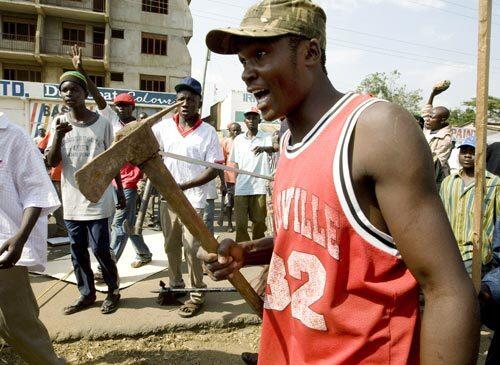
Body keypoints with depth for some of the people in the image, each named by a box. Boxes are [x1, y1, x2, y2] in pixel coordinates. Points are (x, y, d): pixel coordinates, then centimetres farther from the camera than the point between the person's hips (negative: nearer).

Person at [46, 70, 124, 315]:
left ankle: (113, 290, 19)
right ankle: (87, 293, 27)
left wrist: (120, 191, 6)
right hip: (71, 199, 3)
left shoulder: (102, 123, -2)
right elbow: (52, 162, -3)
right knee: (77, 250, 11)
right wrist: (58, 136, -20)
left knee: (100, 249, -2)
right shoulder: (59, 123, 3)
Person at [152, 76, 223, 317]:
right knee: (171, 246, 18)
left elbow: (214, 169, -11)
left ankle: (197, 295, 17)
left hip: (192, 201, -4)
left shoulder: (208, 132, -8)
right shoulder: (164, 126, 1)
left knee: (191, 249, 1)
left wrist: (184, 185, -19)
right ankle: (175, 285, 36)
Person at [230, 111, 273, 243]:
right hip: (241, 187, 2)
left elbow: (272, 148, -21)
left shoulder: (266, 137, 2)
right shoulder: (238, 139, 12)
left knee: (259, 222, 6)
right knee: (241, 223, 0)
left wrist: (263, 148, -42)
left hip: (259, 187, -2)